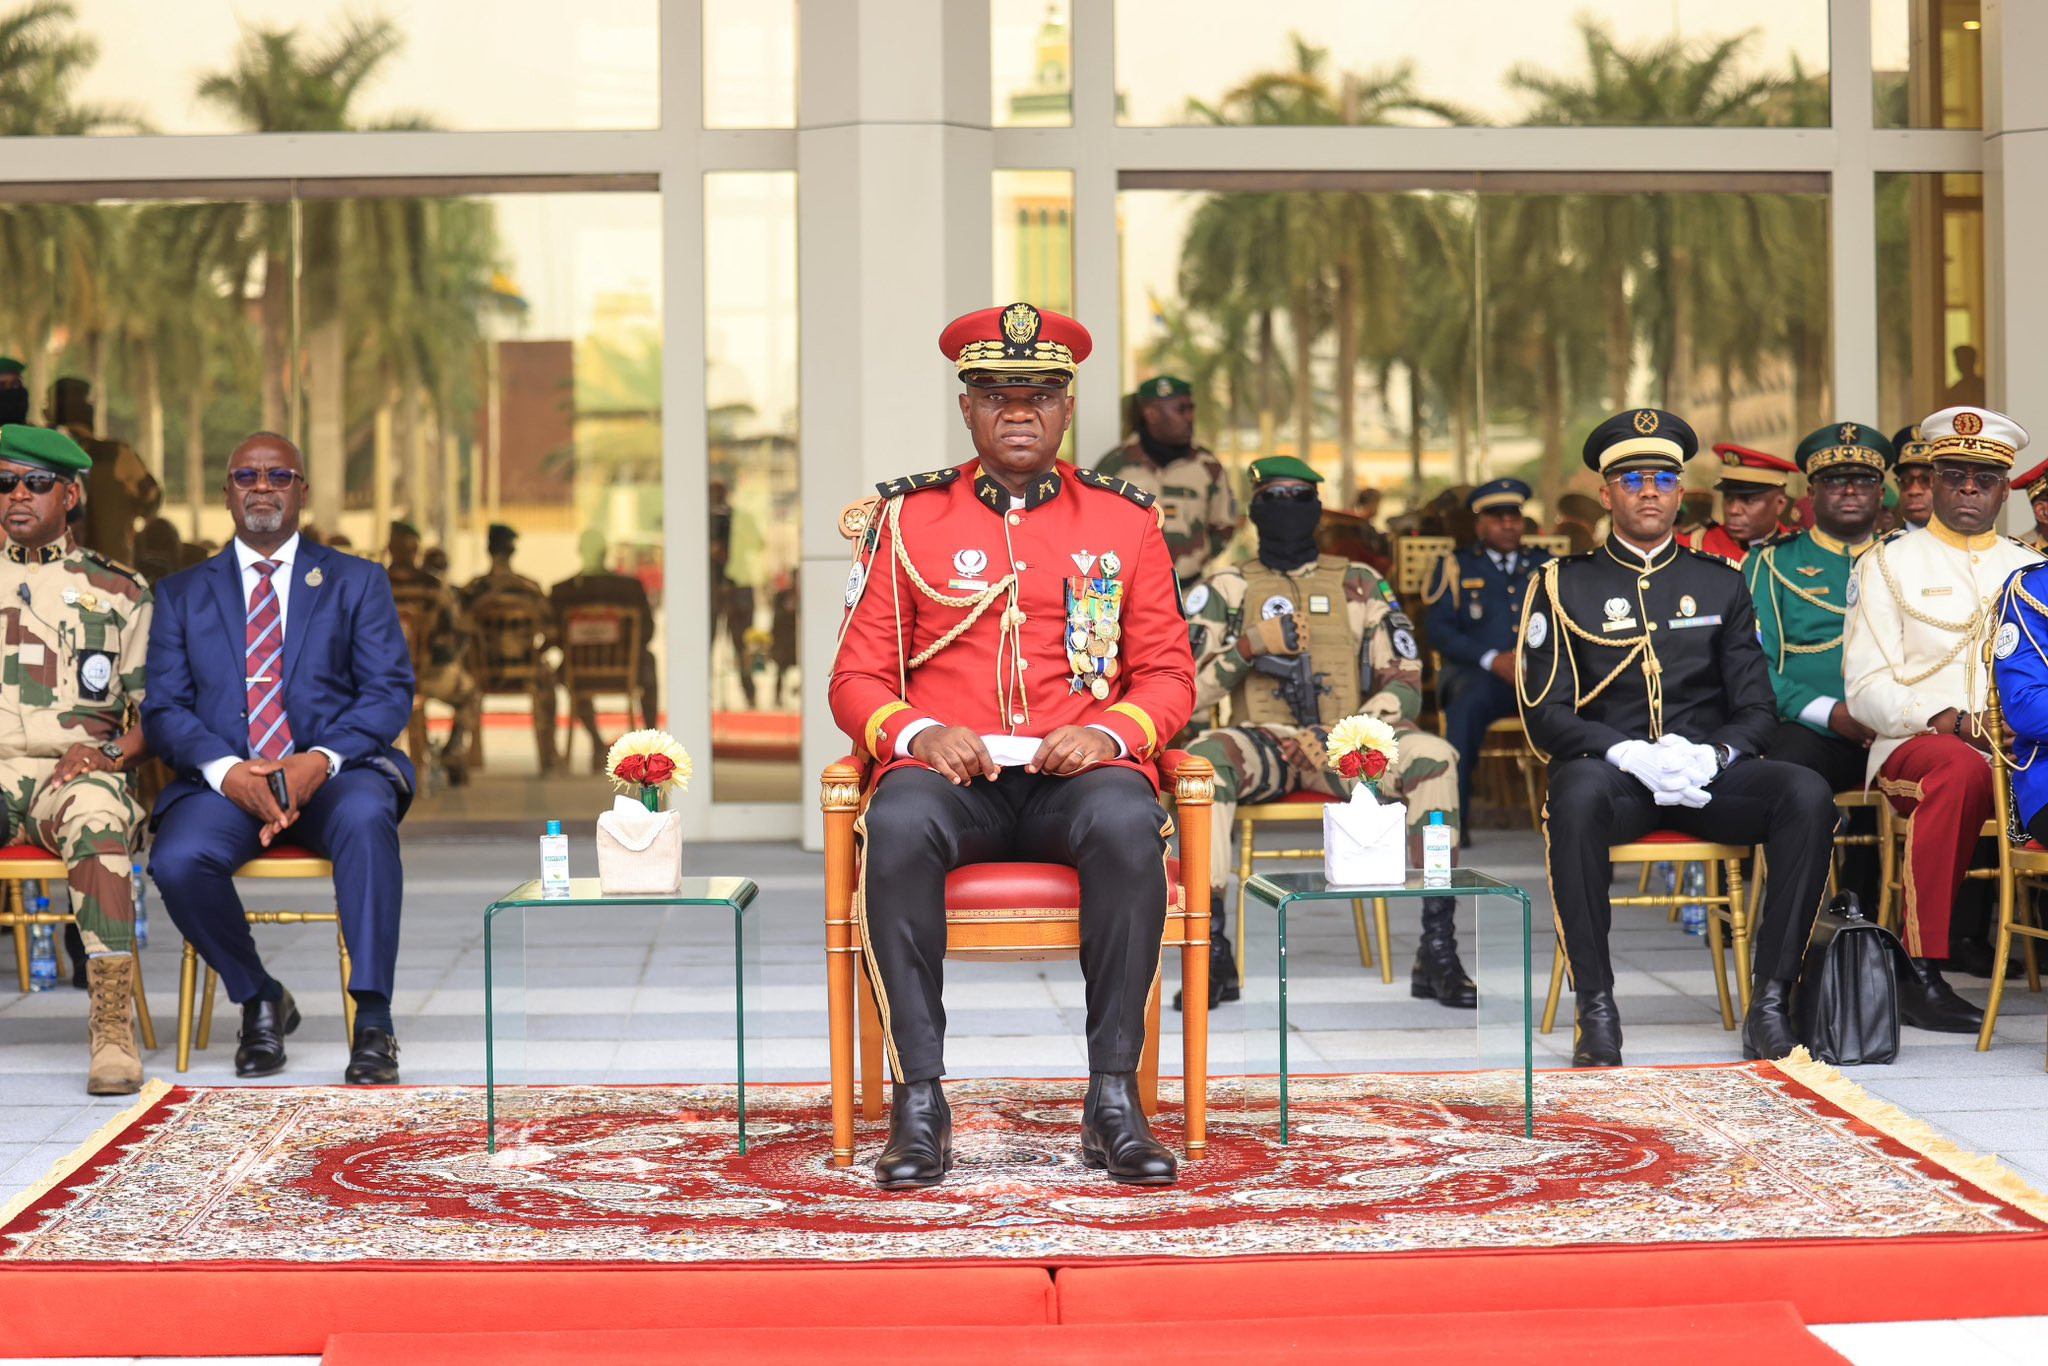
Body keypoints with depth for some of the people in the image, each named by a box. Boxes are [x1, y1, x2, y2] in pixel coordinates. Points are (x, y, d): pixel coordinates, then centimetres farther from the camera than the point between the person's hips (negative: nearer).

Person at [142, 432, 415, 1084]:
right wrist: (224, 769, -16)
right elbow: (164, 707, 6)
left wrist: (321, 759, -16)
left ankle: (373, 1023, -32)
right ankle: (260, 1002, -4)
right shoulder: (181, 595, 17)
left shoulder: (357, 582, 14)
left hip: (334, 773, -1)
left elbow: (390, 692, 3)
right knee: (177, 859, -31)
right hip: (224, 781, 1)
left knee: (365, 818, -37)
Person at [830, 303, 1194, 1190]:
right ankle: (920, 1101, -30)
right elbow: (857, 677, 8)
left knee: (1129, 825, -35)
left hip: (1077, 773, 0)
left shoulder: (1125, 520, 13)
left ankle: (1114, 1100, -28)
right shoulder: (908, 518, 11)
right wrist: (918, 733, -13)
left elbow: (1168, 675, 11)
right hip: (947, 771, 0)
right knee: (899, 826, -36)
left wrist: (1107, 731, -11)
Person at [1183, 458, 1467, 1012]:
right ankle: (1211, 952, -32)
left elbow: (1405, 683, 8)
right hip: (1263, 742, -1)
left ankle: (1438, 953, -27)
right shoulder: (1225, 589, 13)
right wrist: (1247, 648, -12)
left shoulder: (1360, 584, 15)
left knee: (1434, 757, -30)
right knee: (1203, 757, -36)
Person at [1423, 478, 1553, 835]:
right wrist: (1492, 659, -11)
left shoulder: (1545, 565, 23)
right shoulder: (1456, 567, 16)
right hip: (1477, 673, -2)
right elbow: (1438, 629, 3)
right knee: (1467, 704, -39)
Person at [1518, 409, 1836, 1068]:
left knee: (1808, 793, -28)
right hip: (1610, 772, -2)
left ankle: (1770, 1001, -24)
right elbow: (1546, 716, 0)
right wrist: (1630, 754, -18)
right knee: (1578, 794, -39)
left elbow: (1758, 709, 11)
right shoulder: (1563, 586, 10)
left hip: (1709, 773, 2)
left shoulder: (1722, 584, 17)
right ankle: (1596, 1008, -31)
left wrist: (1709, 755, -12)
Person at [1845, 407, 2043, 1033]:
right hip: (1916, 744, -3)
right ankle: (1921, 973, -36)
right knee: (1961, 769, -39)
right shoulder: (1889, 564, 10)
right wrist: (1951, 722, -16)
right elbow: (1868, 689, 0)